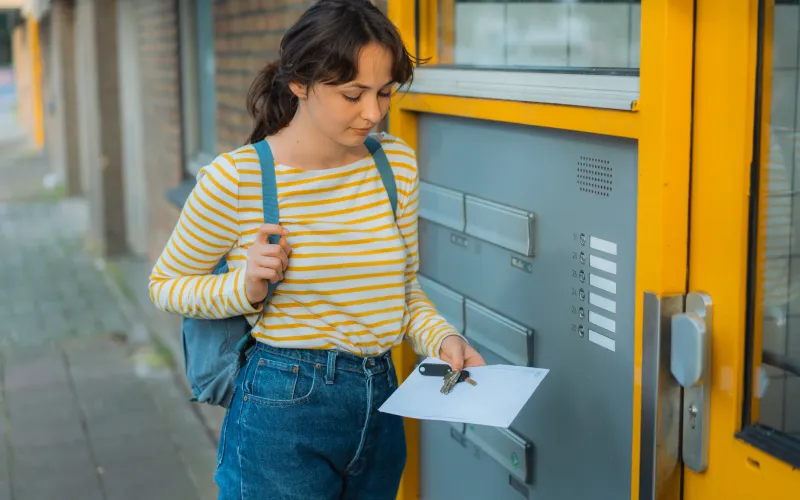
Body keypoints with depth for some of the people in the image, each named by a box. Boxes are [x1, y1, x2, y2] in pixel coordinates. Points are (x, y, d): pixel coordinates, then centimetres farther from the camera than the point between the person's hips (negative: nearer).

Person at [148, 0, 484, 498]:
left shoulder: (398, 163, 0)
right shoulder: (235, 179, -14)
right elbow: (166, 284, 0)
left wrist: (442, 337, -7)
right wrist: (245, 287, -18)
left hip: (382, 404, 5)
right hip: (282, 408, -5)